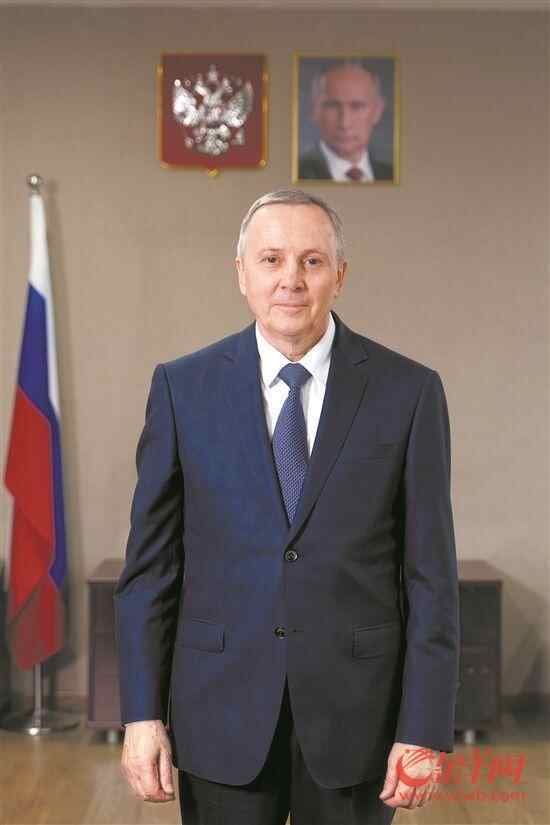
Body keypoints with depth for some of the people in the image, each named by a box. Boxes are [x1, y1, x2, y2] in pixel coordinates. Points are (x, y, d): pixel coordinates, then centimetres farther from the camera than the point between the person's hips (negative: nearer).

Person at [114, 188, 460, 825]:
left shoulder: (409, 390, -4)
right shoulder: (183, 387, -1)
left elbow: (430, 574, -3)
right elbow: (151, 562, 0)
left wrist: (426, 728, -6)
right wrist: (142, 713, -3)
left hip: (357, 708, 0)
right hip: (222, 709, 1)